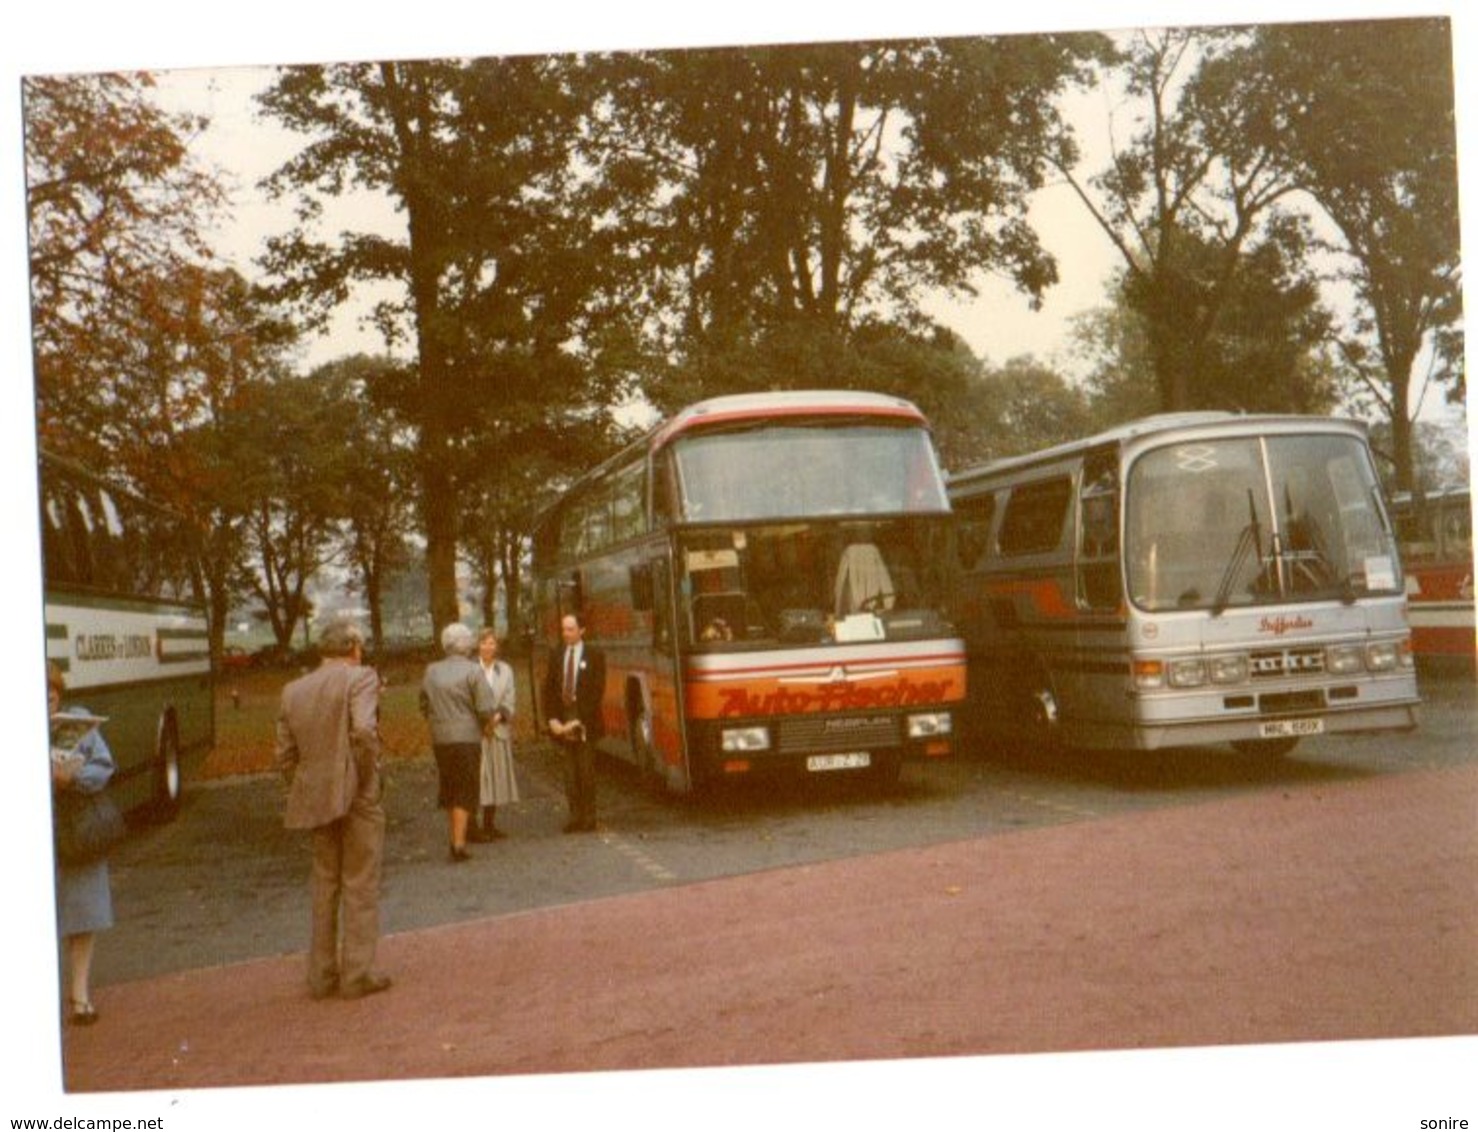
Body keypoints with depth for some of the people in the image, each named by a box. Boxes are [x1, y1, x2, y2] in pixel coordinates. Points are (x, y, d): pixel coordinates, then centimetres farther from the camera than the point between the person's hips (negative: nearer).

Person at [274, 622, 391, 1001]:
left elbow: (285, 756, 7)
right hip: (356, 796, -5)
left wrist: (306, 792, 14)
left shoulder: (293, 690, 9)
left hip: (314, 800, 6)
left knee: (325, 885, 16)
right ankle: (357, 974, 6)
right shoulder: (360, 677, -8)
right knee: (361, 886, 3)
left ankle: (321, 974, 20)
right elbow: (364, 731, -23)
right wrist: (368, 775, -10)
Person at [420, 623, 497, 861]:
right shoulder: (473, 671, -10)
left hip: (440, 740, 5)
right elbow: (485, 709, -13)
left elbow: (424, 706, 10)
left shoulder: (431, 671, 5)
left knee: (448, 790, 17)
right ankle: (459, 844, -3)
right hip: (467, 737, -5)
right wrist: (485, 726, 5)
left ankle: (454, 839, 24)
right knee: (465, 792, 2)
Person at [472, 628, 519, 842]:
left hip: (499, 730, 5)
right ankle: (472, 827, -5)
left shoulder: (504, 669, 12)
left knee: (496, 775, 8)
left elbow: (509, 700, 8)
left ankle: (490, 824, 17)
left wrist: (497, 716, -10)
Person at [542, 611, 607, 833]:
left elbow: (597, 692, -7)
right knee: (570, 773, 3)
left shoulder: (594, 656, -1)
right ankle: (575, 816, 7)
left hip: (586, 723, -4)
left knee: (586, 771, -2)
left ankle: (588, 818, 5)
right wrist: (553, 719, -3)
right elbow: (548, 690, 11)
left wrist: (579, 721, -14)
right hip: (563, 722, 4)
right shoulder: (557, 656, 12)